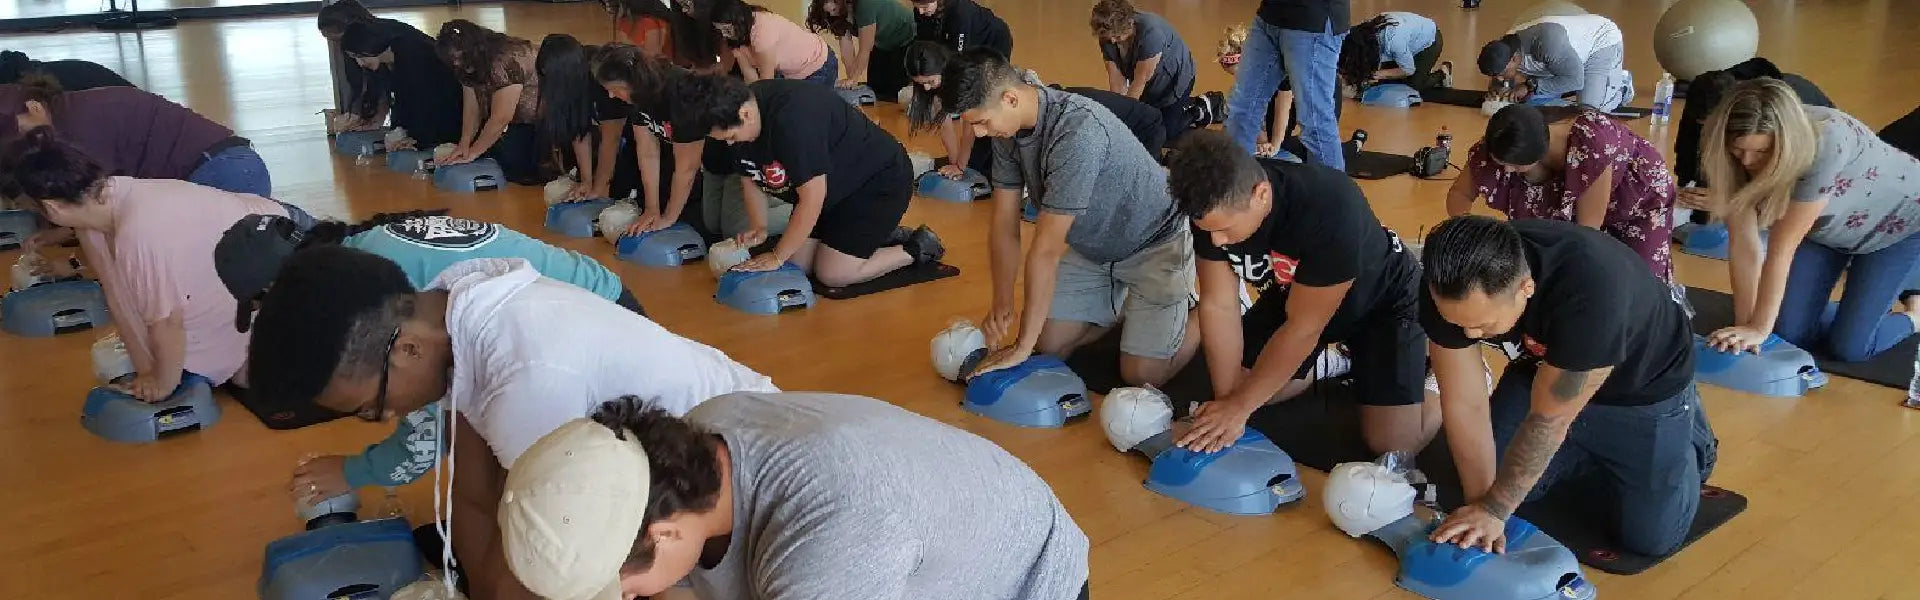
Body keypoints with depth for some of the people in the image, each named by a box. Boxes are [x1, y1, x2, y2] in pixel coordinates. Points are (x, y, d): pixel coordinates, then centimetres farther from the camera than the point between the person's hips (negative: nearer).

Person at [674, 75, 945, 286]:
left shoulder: (792, 119, -37)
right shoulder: (735, 117, -10)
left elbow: (812, 198, -31)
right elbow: (750, 179, 5)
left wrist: (776, 257, -23)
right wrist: (759, 228, -11)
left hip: (880, 180, -9)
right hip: (835, 187, 9)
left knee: (833, 273, -14)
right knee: (799, 263, 2)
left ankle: (918, 248, 6)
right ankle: (882, 235, 19)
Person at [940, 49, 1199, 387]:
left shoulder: (1078, 131, -38)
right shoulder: (1007, 128, -12)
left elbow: (1046, 248, -35)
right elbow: (1004, 226, -6)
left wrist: (1022, 347, -31)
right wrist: (1002, 305, -18)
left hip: (1154, 244, -7)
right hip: (1089, 245, 7)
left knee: (1141, 375, -10)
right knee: (1049, 345, 3)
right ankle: (1127, 306, 26)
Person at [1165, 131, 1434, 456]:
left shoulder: (1331, 210, -41)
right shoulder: (1212, 207, -26)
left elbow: (1303, 327, -32)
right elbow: (1218, 306, -17)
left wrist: (1238, 406, -25)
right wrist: (1226, 399, -21)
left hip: (1382, 300, -5)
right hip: (1293, 292, 5)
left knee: (1392, 444, -12)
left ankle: (1425, 363, 16)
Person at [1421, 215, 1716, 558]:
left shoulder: (1590, 291, -43)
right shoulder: (1449, 287, -30)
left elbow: (1549, 419, -33)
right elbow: (1464, 404, -21)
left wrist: (1494, 509, -24)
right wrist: (1480, 505, -21)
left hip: (1644, 385, -4)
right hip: (1545, 369, 4)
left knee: (1651, 536, -7)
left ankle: (1686, 440, 22)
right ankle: (1596, 456, 25)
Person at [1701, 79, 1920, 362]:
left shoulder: (1825, 146, -41)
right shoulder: (1737, 155, -27)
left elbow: (1781, 247, -37)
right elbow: (1743, 244, -25)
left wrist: (1759, 328, -30)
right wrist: (1744, 325, -26)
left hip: (1896, 222, -5)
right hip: (1828, 228, 5)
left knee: (1849, 345, -12)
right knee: (1789, 333, -3)